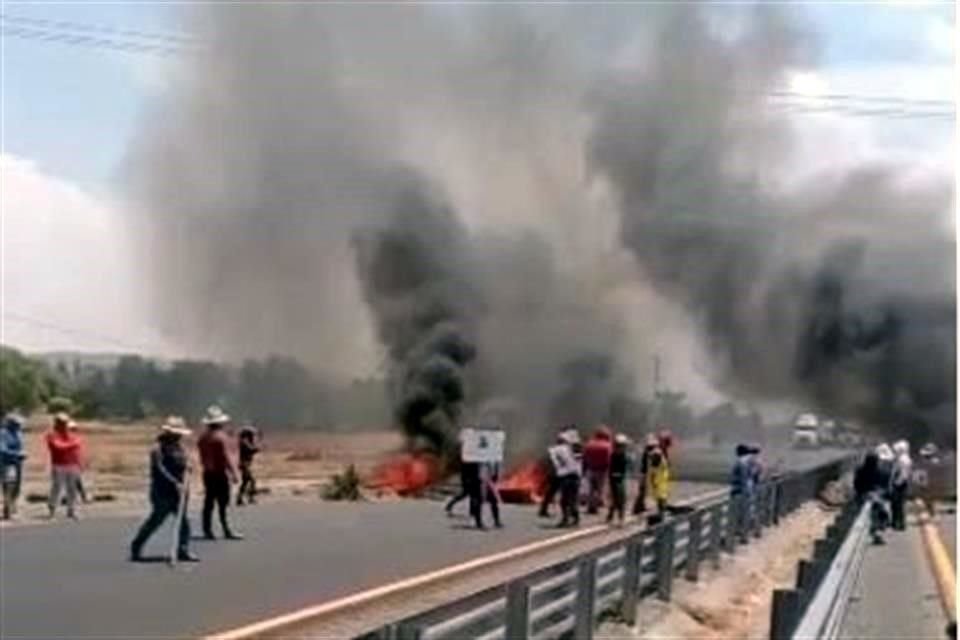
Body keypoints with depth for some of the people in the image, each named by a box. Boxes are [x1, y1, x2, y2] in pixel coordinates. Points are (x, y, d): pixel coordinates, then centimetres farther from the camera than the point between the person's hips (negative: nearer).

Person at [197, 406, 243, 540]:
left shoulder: (202, 438, 9)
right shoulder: (220, 437, -13)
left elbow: (202, 457, 14)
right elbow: (224, 457, -15)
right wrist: (233, 473, -12)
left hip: (207, 473, 7)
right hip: (220, 473, -7)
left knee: (209, 502, 9)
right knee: (223, 503, -5)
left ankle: (207, 530, 12)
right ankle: (227, 531, -5)